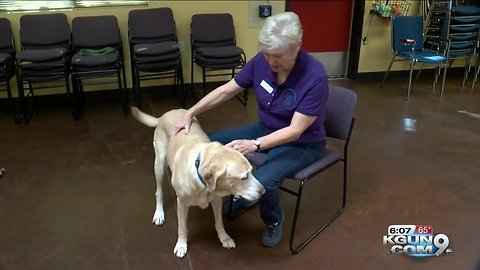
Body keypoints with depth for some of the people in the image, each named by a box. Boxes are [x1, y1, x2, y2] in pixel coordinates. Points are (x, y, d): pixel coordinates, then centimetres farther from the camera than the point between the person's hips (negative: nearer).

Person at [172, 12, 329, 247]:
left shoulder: (315, 76, -29)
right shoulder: (261, 61, -13)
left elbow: (295, 131, -29)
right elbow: (226, 91, -3)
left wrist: (254, 145, -40)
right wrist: (190, 113, -10)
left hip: (302, 144, -6)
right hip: (266, 130, 6)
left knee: (261, 182, -31)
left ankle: (273, 220, 6)